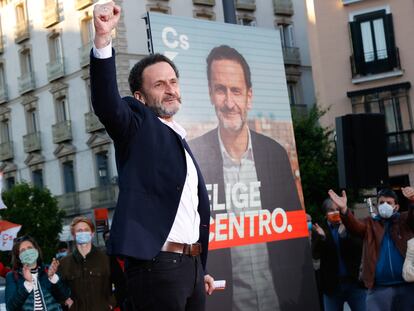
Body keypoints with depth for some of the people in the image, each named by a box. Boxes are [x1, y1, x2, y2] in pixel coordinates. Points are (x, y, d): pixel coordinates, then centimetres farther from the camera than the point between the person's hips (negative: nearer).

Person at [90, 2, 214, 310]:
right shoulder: (138, 125, 1)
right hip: (156, 265, -7)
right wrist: (103, 38, -34)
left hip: (191, 264, 7)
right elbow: (106, 103, -22)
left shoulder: (182, 142, 21)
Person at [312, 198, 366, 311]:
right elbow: (316, 255, -8)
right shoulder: (320, 230, 2)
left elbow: (360, 248, -11)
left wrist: (344, 234, -25)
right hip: (332, 284, 1)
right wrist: (321, 238, -26)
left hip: (354, 281, 0)